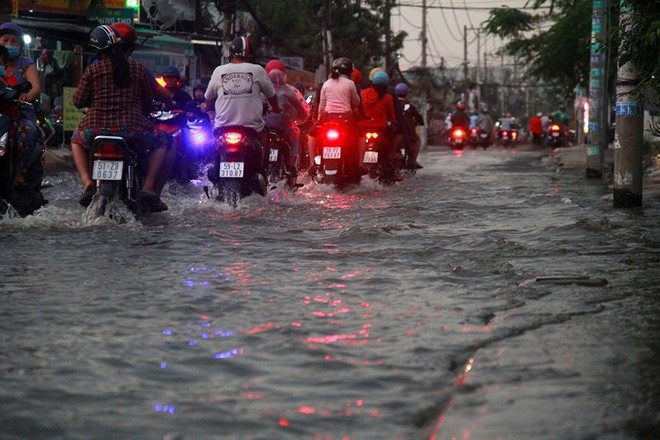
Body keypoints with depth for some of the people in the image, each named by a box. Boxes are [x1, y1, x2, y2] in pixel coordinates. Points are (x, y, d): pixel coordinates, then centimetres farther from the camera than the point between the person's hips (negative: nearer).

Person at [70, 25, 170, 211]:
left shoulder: (92, 70, 3)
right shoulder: (138, 69, 7)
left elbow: (78, 101, 5)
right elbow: (148, 101, 13)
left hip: (96, 128, 0)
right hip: (133, 129, 0)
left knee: (77, 140, 34)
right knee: (161, 141, 27)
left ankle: (87, 182, 9)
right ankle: (148, 186, 4)